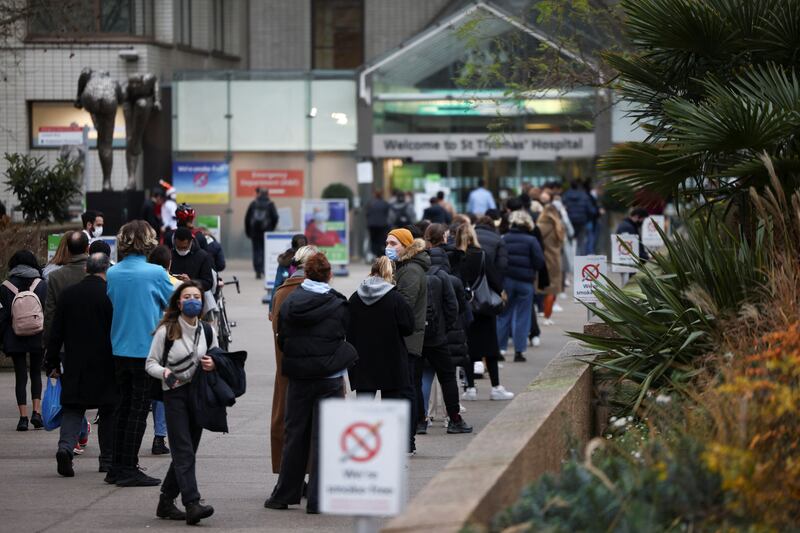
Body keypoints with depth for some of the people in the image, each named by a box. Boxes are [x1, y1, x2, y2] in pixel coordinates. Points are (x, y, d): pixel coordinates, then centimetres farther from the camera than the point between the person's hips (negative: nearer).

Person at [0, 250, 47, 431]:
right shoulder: (41, 284, -1)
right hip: (38, 338, 1)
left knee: (20, 376, 4)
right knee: (36, 373, 14)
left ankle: (23, 417, -2)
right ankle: (37, 411, 0)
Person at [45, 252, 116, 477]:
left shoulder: (68, 294, 1)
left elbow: (56, 332, 3)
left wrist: (52, 363, 9)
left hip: (75, 365, 2)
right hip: (105, 365, -2)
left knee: (73, 409, 5)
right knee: (109, 412, 10)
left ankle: (65, 446, -19)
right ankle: (107, 459, 14)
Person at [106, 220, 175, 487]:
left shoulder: (112, 273, 1)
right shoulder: (156, 273, -13)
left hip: (120, 349, 5)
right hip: (147, 349, -5)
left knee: (124, 405, 15)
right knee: (139, 408, 0)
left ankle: (117, 467, 18)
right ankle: (129, 469, 1)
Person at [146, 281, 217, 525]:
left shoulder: (208, 331, 9)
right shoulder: (166, 331, -3)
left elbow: (217, 361, 22)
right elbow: (150, 362, 0)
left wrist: (213, 365, -2)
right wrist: (164, 372, -21)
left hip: (199, 394, 5)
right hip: (175, 394, -5)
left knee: (185, 451, 8)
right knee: (184, 452, -13)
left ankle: (166, 502, 20)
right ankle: (192, 504, -21)